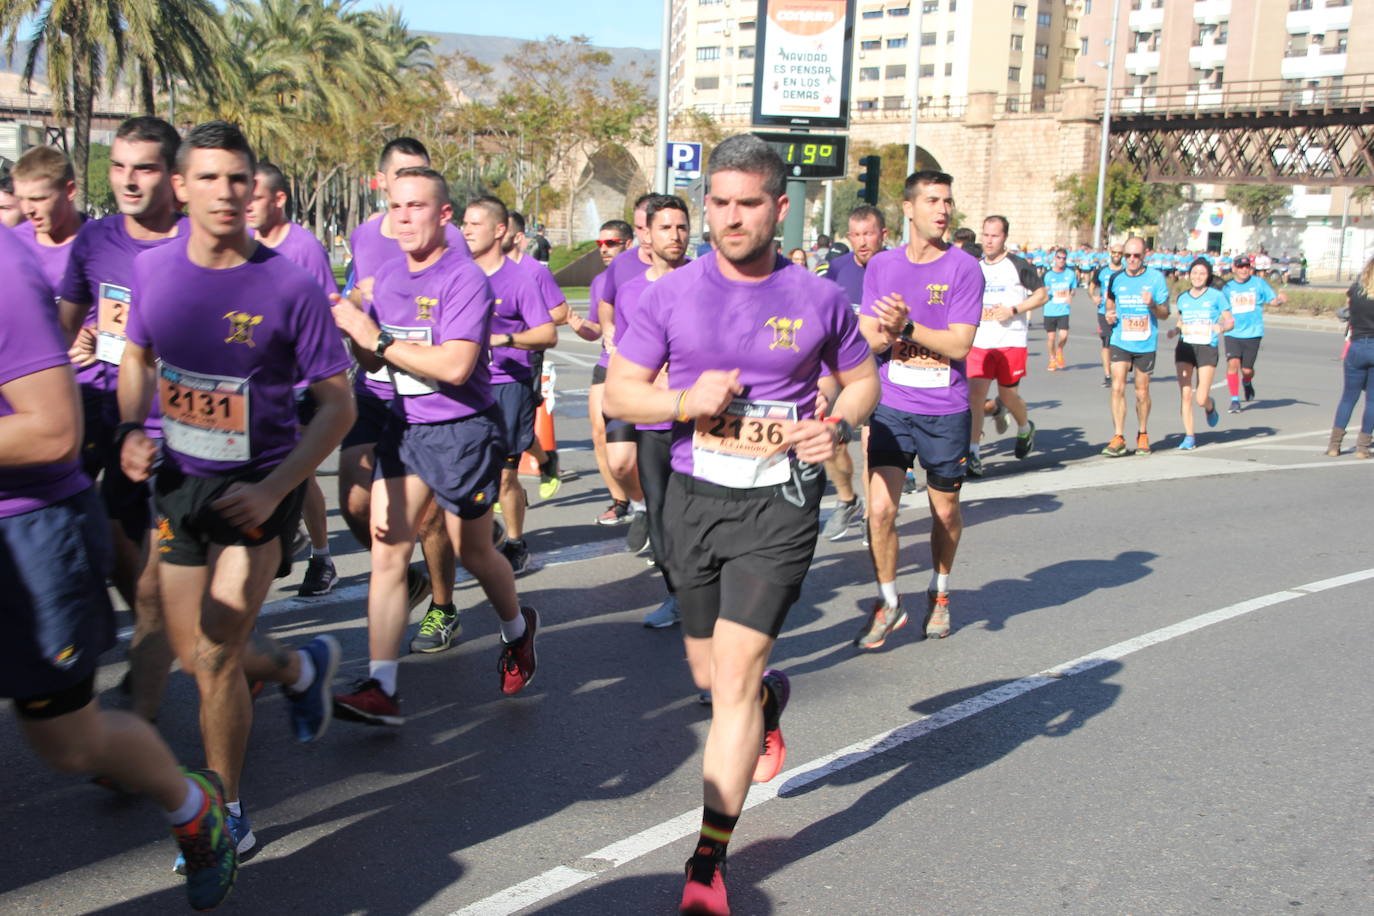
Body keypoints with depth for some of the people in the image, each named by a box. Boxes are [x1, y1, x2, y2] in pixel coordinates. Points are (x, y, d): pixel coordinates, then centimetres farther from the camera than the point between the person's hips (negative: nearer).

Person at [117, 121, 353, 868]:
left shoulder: (290, 287, -16)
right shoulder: (153, 268, -3)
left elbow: (338, 404, -12)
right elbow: (137, 358, 15)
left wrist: (273, 491, -22)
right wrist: (132, 429, -5)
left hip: (258, 487, -5)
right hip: (179, 481, 5)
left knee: (214, 657, -6)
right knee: (193, 657, 11)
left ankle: (228, 817, 16)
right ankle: (303, 668, 44)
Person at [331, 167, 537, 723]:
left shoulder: (464, 279, -15)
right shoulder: (388, 277, 8)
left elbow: (455, 366, -26)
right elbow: (374, 362, 15)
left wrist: (376, 337, -22)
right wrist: (356, 336, -7)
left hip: (463, 431, -6)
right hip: (404, 427, 6)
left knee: (473, 552, 11)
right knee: (387, 552, -3)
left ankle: (517, 630, 41)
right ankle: (380, 689, -1)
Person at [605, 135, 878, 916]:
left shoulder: (819, 299, -2)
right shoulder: (672, 294, -2)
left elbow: (863, 379, 12)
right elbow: (620, 391, 2)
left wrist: (839, 426, -9)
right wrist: (685, 402, -17)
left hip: (780, 504, -3)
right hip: (696, 499, 3)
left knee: (735, 673, -11)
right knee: (711, 673, 17)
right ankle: (771, 700, 55)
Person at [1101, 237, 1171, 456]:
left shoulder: (1156, 278, -3)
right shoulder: (1116, 279, 3)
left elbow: (1165, 314, 0)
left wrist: (1152, 305, -21)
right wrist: (1109, 315, 3)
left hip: (1146, 344, -1)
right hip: (1120, 342, 1)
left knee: (1142, 392, 7)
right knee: (1117, 387, -12)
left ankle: (1143, 435, 26)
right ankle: (1118, 438, -9)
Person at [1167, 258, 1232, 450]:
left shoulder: (1216, 296, 0)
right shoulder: (1182, 298, 9)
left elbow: (1230, 321, 2)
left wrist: (1222, 327, -20)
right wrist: (1175, 330, -1)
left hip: (1207, 349, -3)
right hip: (1185, 347, 3)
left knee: (1201, 399, -7)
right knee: (1185, 395, -4)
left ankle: (1210, 406, 31)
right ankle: (1189, 436, 6)